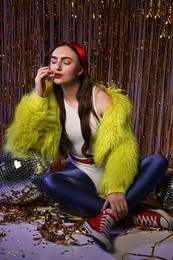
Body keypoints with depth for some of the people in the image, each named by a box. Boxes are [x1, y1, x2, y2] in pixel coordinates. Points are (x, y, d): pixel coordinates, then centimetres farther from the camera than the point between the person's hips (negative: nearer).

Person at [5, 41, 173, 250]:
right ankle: (130, 215, -28)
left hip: (112, 171, -1)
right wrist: (37, 96, -19)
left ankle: (108, 216, -34)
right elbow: (21, 142, -13)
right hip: (81, 174, 2)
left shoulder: (101, 97, -13)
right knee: (49, 183, -31)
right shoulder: (49, 99, -4)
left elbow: (120, 145, -22)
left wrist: (116, 188, -37)